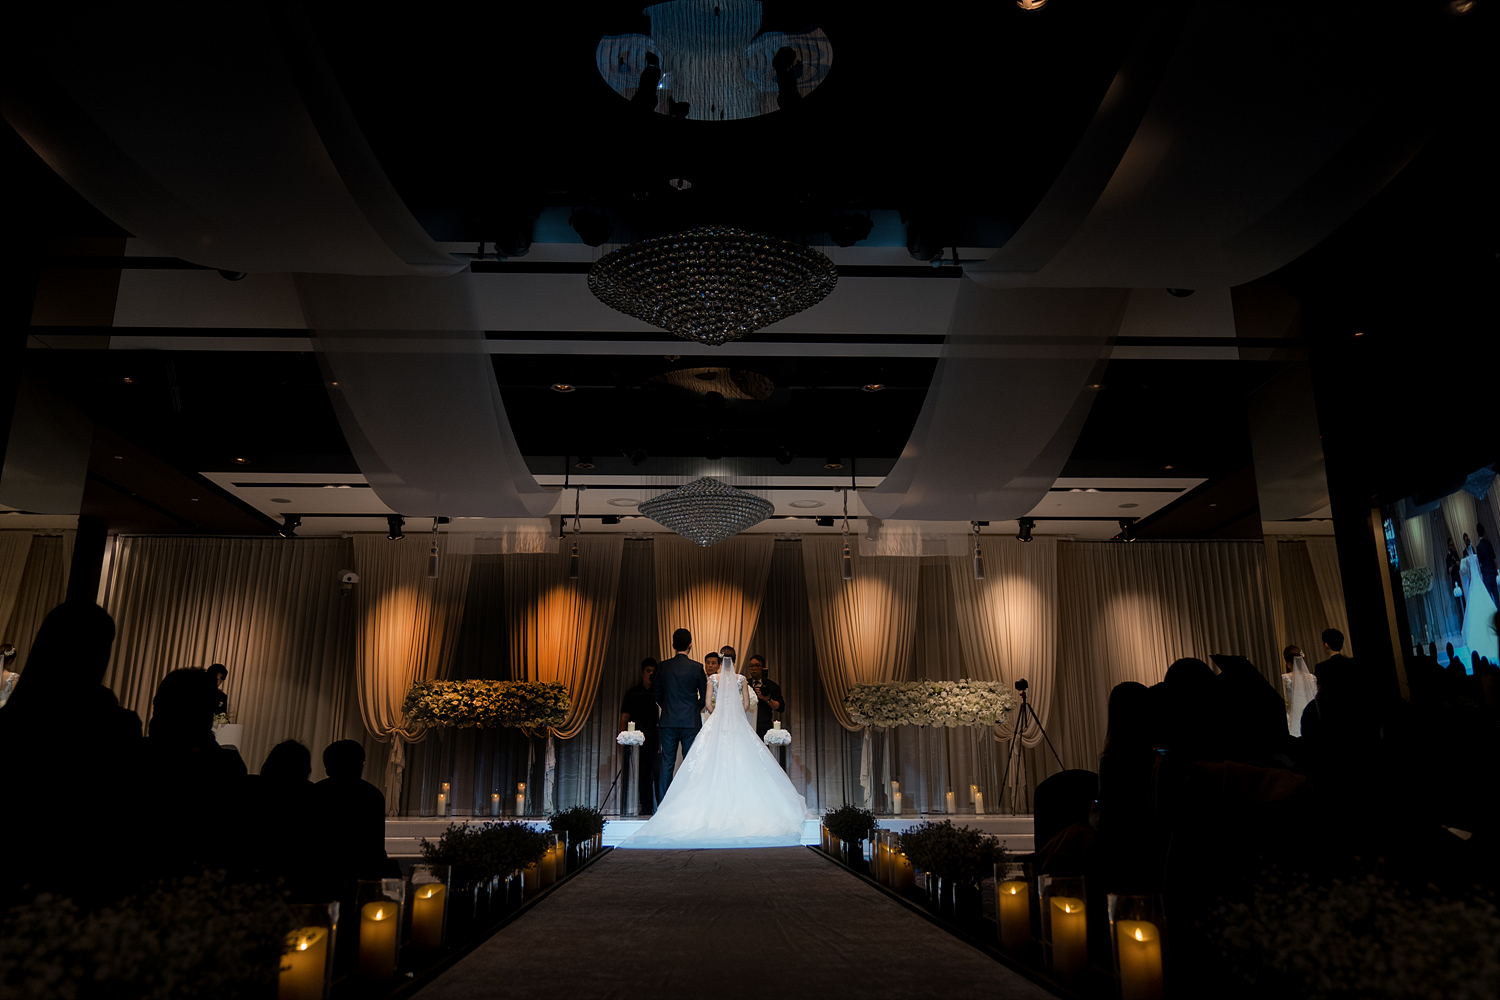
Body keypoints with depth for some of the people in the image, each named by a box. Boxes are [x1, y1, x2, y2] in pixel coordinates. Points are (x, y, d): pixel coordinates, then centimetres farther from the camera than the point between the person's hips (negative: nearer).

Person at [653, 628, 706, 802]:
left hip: (668, 722, 2)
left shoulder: (662, 667, 1)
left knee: (667, 764, 6)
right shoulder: (697, 667, -6)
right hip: (691, 722, -2)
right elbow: (705, 695, 0)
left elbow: (656, 694, 8)